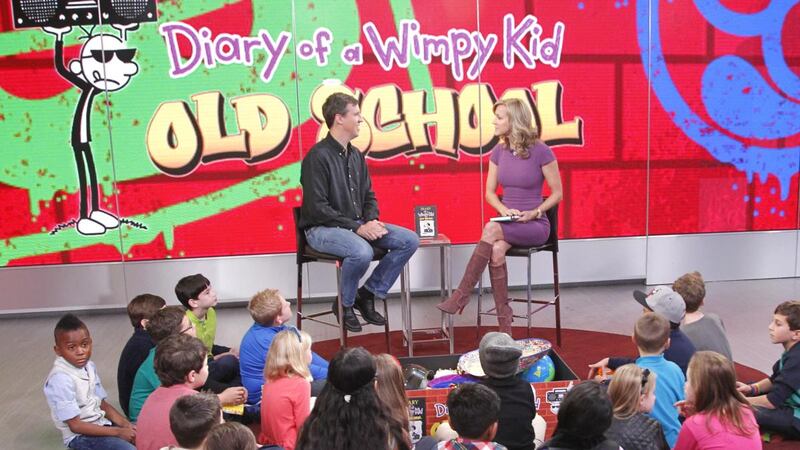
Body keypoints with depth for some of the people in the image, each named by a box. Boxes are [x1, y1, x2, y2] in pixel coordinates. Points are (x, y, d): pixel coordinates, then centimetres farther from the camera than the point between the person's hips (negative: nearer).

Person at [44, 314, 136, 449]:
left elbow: (102, 404, 9)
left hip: (100, 424, 7)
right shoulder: (61, 379, -20)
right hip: (80, 436, -7)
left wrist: (125, 424, -8)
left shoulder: (89, 366, 2)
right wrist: (118, 432, -19)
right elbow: (75, 425, -20)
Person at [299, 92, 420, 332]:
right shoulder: (318, 157, -13)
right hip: (322, 229, -8)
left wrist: (372, 221, -4)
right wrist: (357, 228, -20)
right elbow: (317, 208, -19)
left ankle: (367, 294, 3)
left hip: (358, 225, 8)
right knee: (362, 252, -37)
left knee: (409, 240, -6)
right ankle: (345, 305, -7)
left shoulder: (356, 156, 12)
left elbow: (369, 196, 19)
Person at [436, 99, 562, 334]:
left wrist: (534, 212, -17)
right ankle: (504, 324, -23)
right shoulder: (499, 152, 6)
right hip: (508, 224, 4)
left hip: (535, 225, -4)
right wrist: (504, 210, -9)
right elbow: (489, 192, 11)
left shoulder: (541, 151, -9)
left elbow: (557, 193, -3)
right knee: (496, 250, -31)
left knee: (491, 230, -33)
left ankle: (461, 295, -27)